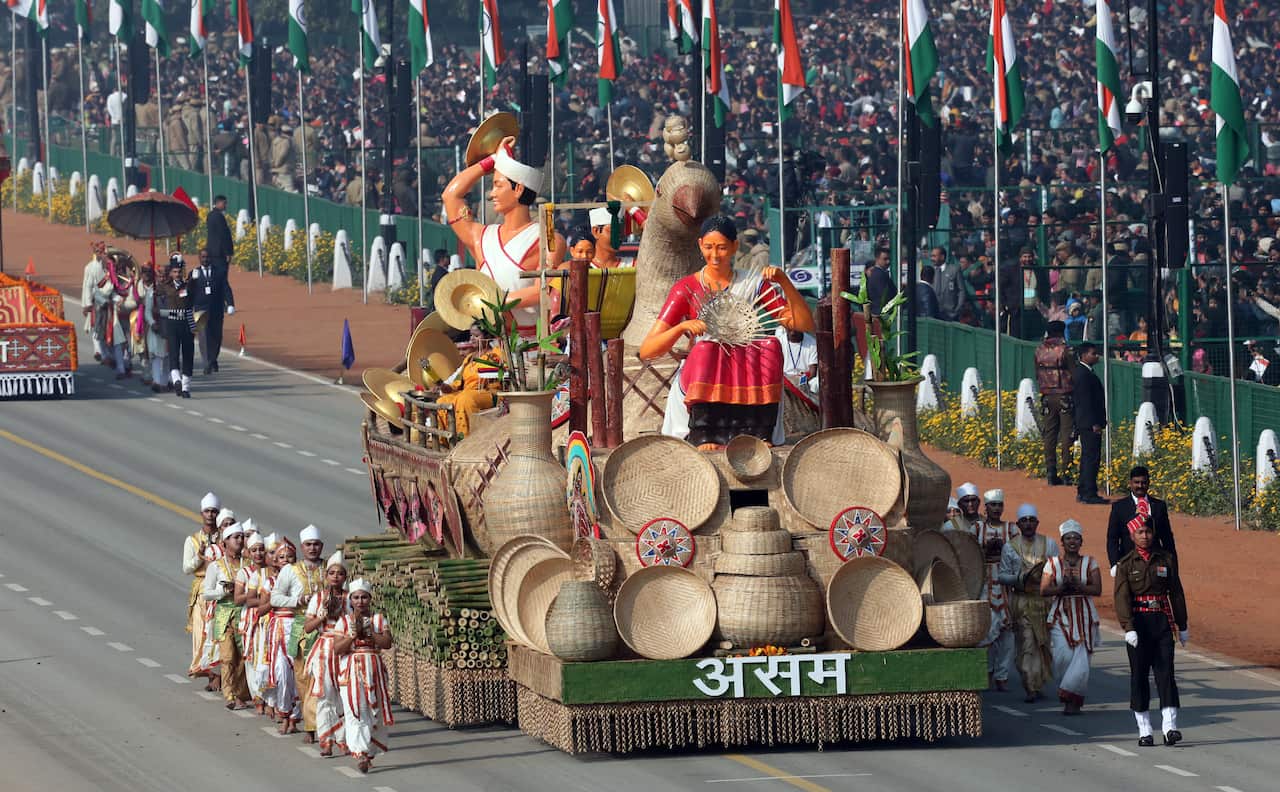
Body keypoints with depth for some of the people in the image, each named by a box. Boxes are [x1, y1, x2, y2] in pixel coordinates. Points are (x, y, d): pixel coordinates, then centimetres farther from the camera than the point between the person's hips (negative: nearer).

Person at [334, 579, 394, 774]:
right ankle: (360, 754, -22)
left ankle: (368, 752, 19)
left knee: (374, 711, 5)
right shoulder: (344, 621, 4)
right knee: (355, 712, -14)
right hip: (351, 671, -2)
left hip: (374, 670, 2)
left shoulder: (379, 620, 6)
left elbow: (387, 643, -8)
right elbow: (337, 648, -6)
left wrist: (369, 632, -17)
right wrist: (353, 635, -18)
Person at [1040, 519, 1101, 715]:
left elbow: (1097, 589, -4)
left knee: (1081, 659, -10)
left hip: (1085, 617, 0)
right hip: (1060, 616, 0)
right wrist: (1061, 588, -17)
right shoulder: (1053, 564, 8)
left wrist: (1078, 587, -19)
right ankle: (1068, 697, 6)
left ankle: (1073, 700, -2)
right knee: (1062, 656, -11)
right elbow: (1044, 590, 0)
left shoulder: (1090, 563, 8)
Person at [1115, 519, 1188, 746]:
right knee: (1139, 675, 2)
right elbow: (1122, 598, -8)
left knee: (1165, 672, -8)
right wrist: (1128, 628, -19)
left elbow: (1176, 593, 11)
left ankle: (1169, 727, -13)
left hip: (1162, 622, 1)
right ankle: (1144, 730, 7)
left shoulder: (1166, 560, 7)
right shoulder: (1125, 565, 1)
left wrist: (1182, 627, 12)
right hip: (1138, 624, -1)